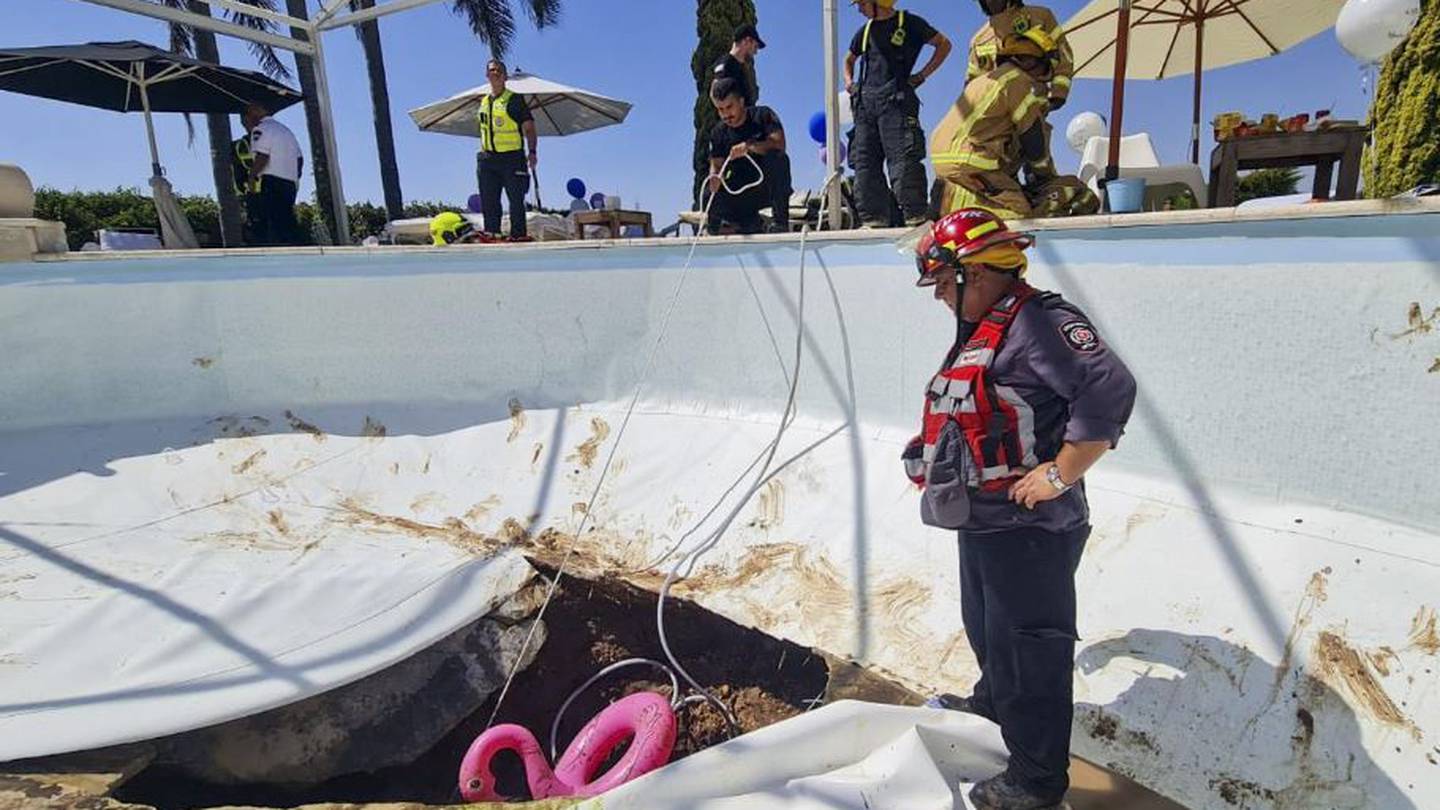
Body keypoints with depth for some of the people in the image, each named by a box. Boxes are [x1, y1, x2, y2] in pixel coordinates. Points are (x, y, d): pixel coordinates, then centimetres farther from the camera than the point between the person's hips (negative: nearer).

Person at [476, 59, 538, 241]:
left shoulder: (514, 99, -2)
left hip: (512, 157, -6)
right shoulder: (484, 101, 16)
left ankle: (518, 233, 2)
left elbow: (528, 127, -7)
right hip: (488, 158, 6)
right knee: (489, 200, 6)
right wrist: (479, 119, 10)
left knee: (516, 199, -3)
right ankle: (491, 232, 13)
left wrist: (532, 151, -16)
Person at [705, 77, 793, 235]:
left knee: (777, 158, -34)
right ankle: (753, 224, 4)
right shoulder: (718, 132, 6)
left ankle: (780, 220, -25)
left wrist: (749, 146, -36)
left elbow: (779, 144, -21)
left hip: (769, 187, -3)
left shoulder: (762, 115, -5)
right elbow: (716, 164, -1)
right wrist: (715, 177, -26)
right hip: (741, 191, 3)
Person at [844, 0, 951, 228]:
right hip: (865, 100, 6)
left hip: (896, 99, -6)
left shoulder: (909, 23, 6)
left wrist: (923, 75, 1)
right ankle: (874, 219, 0)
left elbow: (944, 44, 10)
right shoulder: (865, 31, 21)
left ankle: (916, 216, -15)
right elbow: (849, 59, 37)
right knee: (864, 162, -2)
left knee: (902, 158, -15)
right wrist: (849, 81, 17)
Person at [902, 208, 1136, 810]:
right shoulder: (981, 332, 13)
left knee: (1027, 648, 4)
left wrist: (1060, 476, -25)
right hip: (981, 520, 10)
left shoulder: (1038, 320, -19)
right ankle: (992, 703, 53)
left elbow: (1110, 390, -30)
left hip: (1028, 526, -10)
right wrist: (933, 456, 14)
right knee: (986, 628, 28)